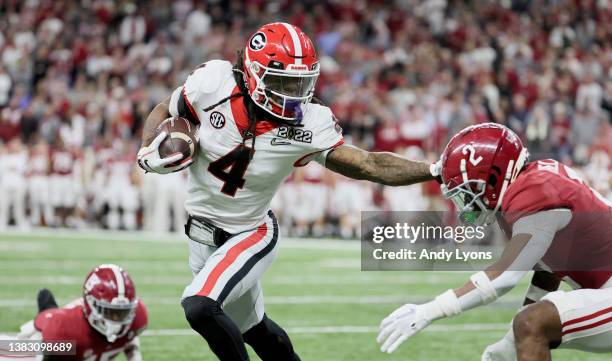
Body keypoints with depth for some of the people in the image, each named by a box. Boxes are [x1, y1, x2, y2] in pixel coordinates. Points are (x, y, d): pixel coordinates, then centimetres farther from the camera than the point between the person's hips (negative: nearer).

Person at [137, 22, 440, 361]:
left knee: (199, 308, -26)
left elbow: (370, 165, -18)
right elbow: (162, 113, 0)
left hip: (251, 235, -3)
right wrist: (150, 149, -19)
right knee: (253, 329, 19)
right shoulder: (214, 85, -18)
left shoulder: (308, 125, -20)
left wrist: (434, 170, -26)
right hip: (202, 234, 3)